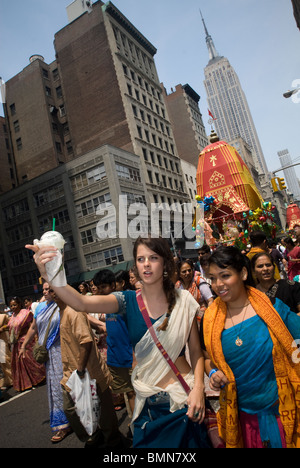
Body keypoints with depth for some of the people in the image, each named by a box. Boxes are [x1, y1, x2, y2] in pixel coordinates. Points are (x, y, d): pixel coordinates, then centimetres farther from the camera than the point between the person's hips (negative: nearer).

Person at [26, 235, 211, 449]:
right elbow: (82, 303, -24)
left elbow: (196, 351, -2)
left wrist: (198, 387, -17)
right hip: (148, 404, 1)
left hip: (183, 399, -1)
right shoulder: (128, 301, -8)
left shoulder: (183, 299, -9)